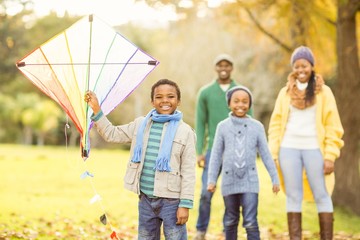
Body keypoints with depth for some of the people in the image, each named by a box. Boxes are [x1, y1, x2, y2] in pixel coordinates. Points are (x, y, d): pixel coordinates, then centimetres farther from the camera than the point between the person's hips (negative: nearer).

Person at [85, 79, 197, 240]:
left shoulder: (185, 132, -5)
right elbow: (111, 134, 17)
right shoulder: (140, 125, 8)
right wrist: (96, 109, 7)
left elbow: (188, 172, -6)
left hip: (171, 200, -5)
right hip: (146, 199, 5)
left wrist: (185, 204, -10)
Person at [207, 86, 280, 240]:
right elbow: (216, 155, 4)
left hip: (250, 181, -1)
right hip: (229, 181, 1)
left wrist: (275, 179, 4)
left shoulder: (257, 127, 1)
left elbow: (265, 154, 5)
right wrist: (211, 180, 1)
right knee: (230, 221, 14)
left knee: (251, 222, -7)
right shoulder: (223, 126, 2)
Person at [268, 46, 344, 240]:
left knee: (321, 196, -2)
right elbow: (276, 124, 10)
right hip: (289, 149, 2)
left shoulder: (323, 92, 3)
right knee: (293, 197, 4)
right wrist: (273, 154, 2)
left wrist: (330, 155, -8)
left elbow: (333, 126, 0)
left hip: (314, 149, -2)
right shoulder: (285, 92, 10)